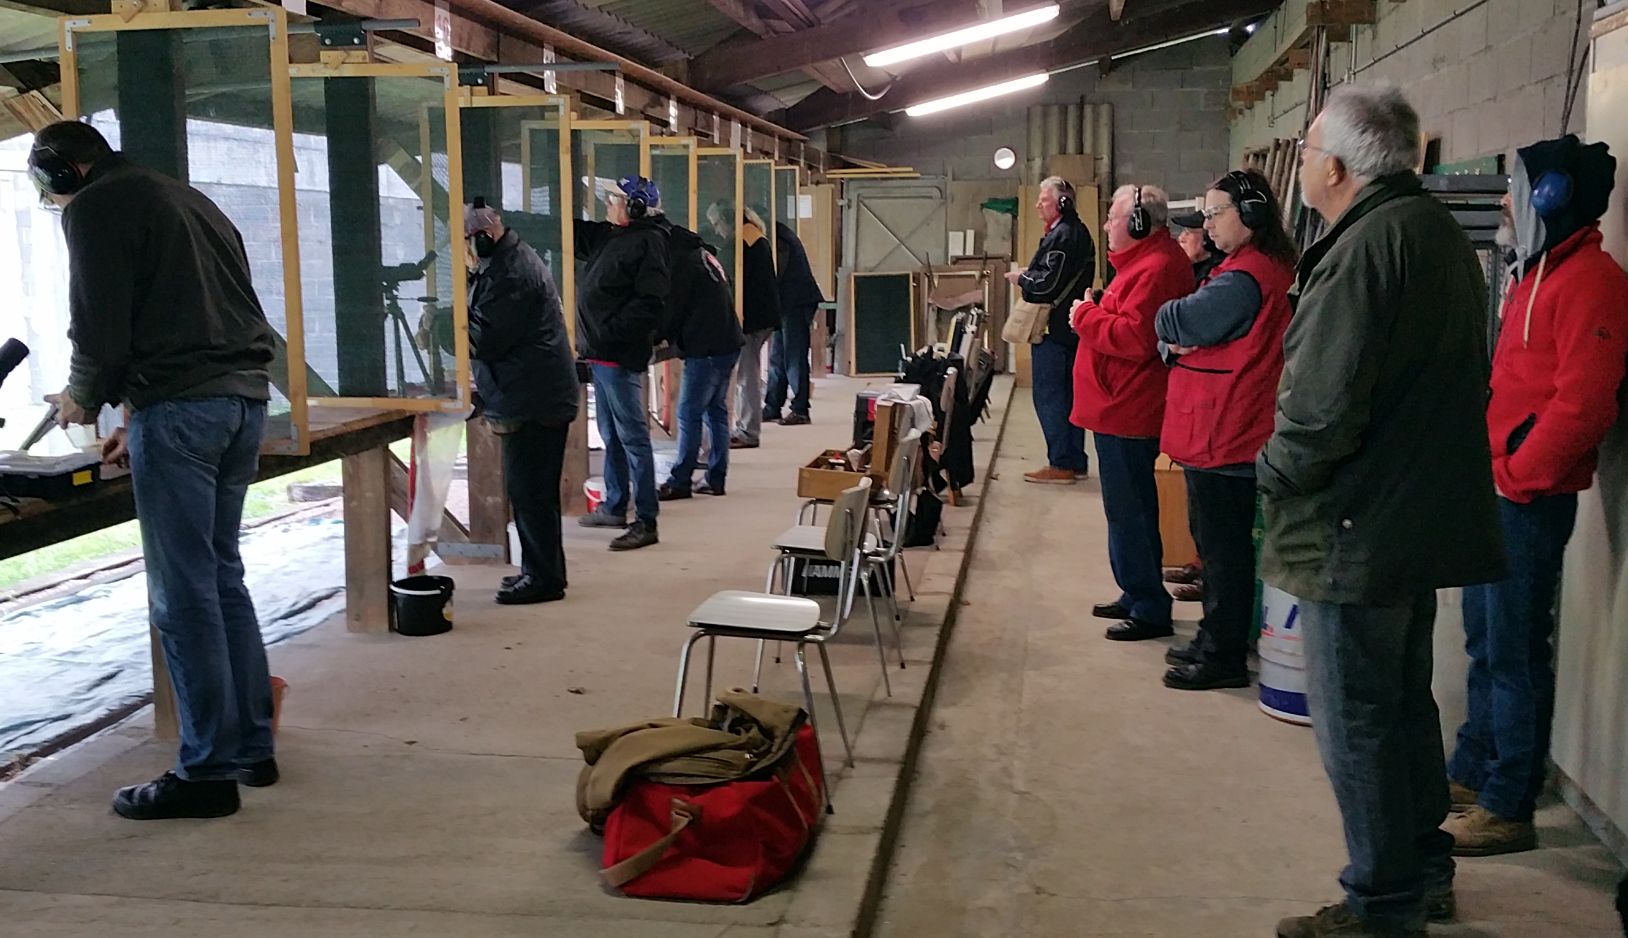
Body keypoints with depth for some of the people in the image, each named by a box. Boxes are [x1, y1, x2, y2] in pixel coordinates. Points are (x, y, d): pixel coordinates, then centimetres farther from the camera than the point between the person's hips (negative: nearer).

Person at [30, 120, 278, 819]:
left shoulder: (95, 207, -1)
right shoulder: (187, 199, 26)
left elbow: (102, 325, -8)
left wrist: (85, 400, 12)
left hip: (180, 406, -9)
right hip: (245, 395, 9)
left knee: (184, 596, -4)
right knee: (222, 577, 16)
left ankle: (208, 771, 1)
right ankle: (252, 747, 20)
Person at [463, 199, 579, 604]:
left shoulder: (510, 274, -18)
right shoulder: (511, 261, 16)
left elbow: (485, 339, -21)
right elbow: (490, 325, 20)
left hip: (534, 400, -11)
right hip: (532, 397, 11)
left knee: (529, 489, -6)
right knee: (526, 488, 16)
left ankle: (544, 578, 1)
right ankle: (539, 570, 25)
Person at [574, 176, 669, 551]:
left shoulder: (647, 242, -13)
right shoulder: (607, 235, 14)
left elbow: (650, 303, -21)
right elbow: (571, 231, 30)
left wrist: (610, 332, -23)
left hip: (620, 355, -10)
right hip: (600, 353, 10)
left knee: (632, 436, -8)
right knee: (611, 435, 19)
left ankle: (646, 522, -5)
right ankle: (614, 507, 31)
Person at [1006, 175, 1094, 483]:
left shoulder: (1061, 236, -18)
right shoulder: (1080, 232, 14)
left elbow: (1048, 284, -24)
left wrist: (1021, 279, -7)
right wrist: (1030, 275, 11)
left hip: (1053, 328, -10)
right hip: (1073, 327, 10)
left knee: (1048, 396, -5)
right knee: (1070, 394, 14)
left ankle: (1061, 465, -3)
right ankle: (1076, 461, 19)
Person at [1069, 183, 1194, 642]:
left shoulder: (1154, 270, -20)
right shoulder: (1149, 260, 16)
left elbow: (1134, 338, -28)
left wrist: (1085, 315, -16)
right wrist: (1096, 311, 7)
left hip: (1126, 413, -11)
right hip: (1125, 409, 11)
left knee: (1129, 513, -5)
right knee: (1131, 509, 19)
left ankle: (1150, 611, 3)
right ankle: (1139, 596, 30)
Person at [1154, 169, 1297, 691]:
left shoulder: (1246, 279, -20)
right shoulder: (1264, 269, 15)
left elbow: (1174, 322, -21)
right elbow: (1191, 327, 14)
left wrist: (1168, 323, 2)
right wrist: (1176, 339, -7)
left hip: (1223, 436, -11)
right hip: (1219, 432, 11)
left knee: (1223, 547, -2)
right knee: (1218, 544, 18)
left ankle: (1223, 658, 8)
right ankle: (1215, 642, 29)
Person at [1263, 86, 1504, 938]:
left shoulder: (1364, 247, -21)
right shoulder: (1439, 233, 11)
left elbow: (1323, 407, -27)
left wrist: (1275, 472, -8)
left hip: (1357, 531, -10)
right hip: (1423, 517, 10)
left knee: (1356, 724, 2)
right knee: (1405, 703, 21)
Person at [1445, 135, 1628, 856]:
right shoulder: (1537, 273, 17)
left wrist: (1520, 474, -16)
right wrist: (1485, 468, 12)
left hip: (1528, 497, -10)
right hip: (1493, 488, 10)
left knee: (1514, 655, -4)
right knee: (1485, 643, 17)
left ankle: (1508, 810, 5)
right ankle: (1472, 774, 29)